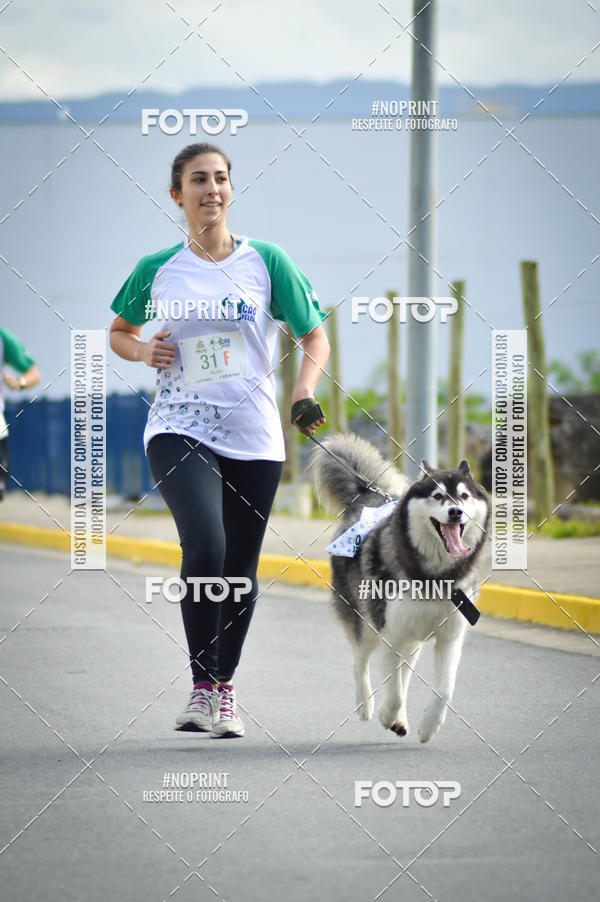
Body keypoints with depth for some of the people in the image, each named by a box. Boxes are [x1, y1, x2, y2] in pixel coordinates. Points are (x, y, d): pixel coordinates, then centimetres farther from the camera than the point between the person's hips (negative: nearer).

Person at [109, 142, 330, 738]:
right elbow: (119, 332, 21)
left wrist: (305, 388, -11)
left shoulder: (265, 261, 3)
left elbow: (315, 335, 7)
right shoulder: (158, 269, 5)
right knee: (205, 547, -24)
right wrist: (142, 351, -2)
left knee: (240, 571, 7)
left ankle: (225, 688, 27)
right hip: (178, 429, -1)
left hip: (253, 437, 2)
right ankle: (201, 688, -16)